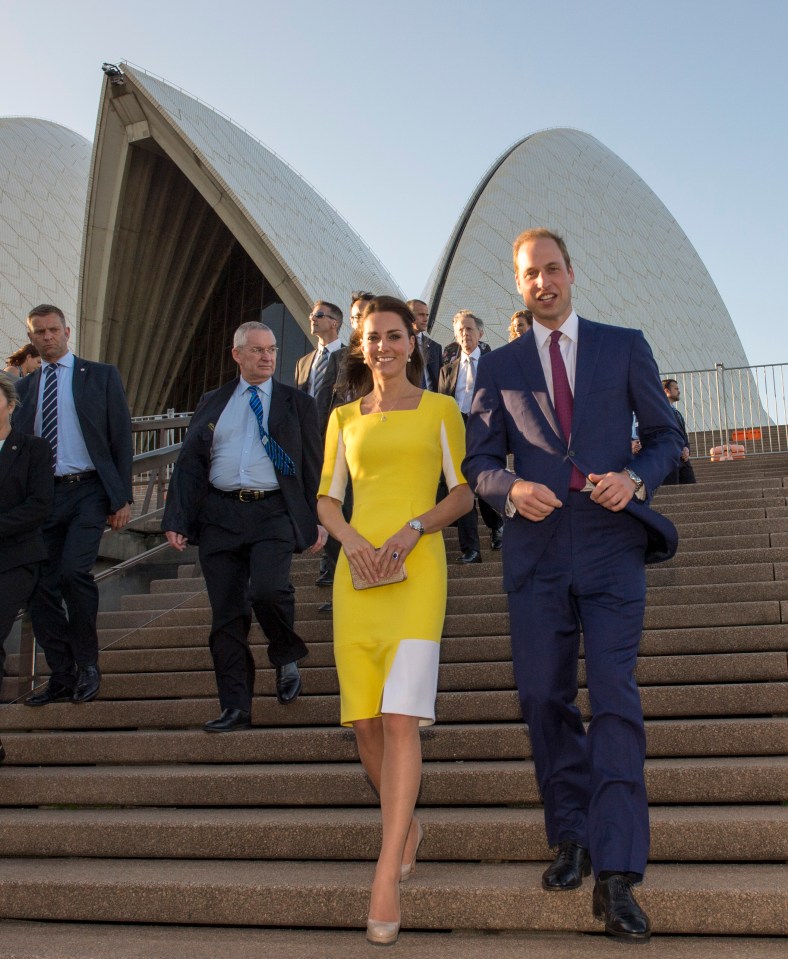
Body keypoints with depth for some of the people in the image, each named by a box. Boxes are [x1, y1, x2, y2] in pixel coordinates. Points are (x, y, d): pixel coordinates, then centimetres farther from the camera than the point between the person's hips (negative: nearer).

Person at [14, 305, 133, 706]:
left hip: (88, 491, -4)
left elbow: (121, 438, 2)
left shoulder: (101, 375, 6)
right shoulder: (24, 386, 15)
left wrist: (122, 497, -4)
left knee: (73, 570, -22)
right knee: (40, 587, 1)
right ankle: (63, 676, 15)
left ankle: (87, 664, -3)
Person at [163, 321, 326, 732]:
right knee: (226, 615, 2)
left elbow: (314, 466, 8)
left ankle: (286, 657, 7)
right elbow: (189, 463, 10)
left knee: (267, 590, -24)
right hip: (219, 516, 3)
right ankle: (235, 708, 12)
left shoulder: (297, 403, 10)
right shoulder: (211, 404, 14)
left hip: (273, 513, -2)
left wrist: (317, 522, 0)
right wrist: (177, 520, -1)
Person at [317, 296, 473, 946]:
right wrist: (352, 539, -6)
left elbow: (463, 493, 5)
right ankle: (407, 828, 30)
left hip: (417, 571, -4)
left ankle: (386, 878, -12)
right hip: (357, 573, 4)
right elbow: (328, 499, 15)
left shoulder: (439, 410, 8)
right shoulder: (344, 418, 16)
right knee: (364, 721, 5)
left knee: (400, 717, -15)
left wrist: (413, 528, -12)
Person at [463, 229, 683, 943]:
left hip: (611, 544, -2)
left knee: (615, 697, -10)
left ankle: (616, 874, -7)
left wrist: (634, 478, -10)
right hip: (536, 547, 2)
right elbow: (479, 461, 11)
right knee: (544, 698, 5)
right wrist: (511, 489, -11)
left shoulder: (624, 346, 9)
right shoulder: (500, 366, 12)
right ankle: (571, 837, 23)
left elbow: (665, 435, 10)